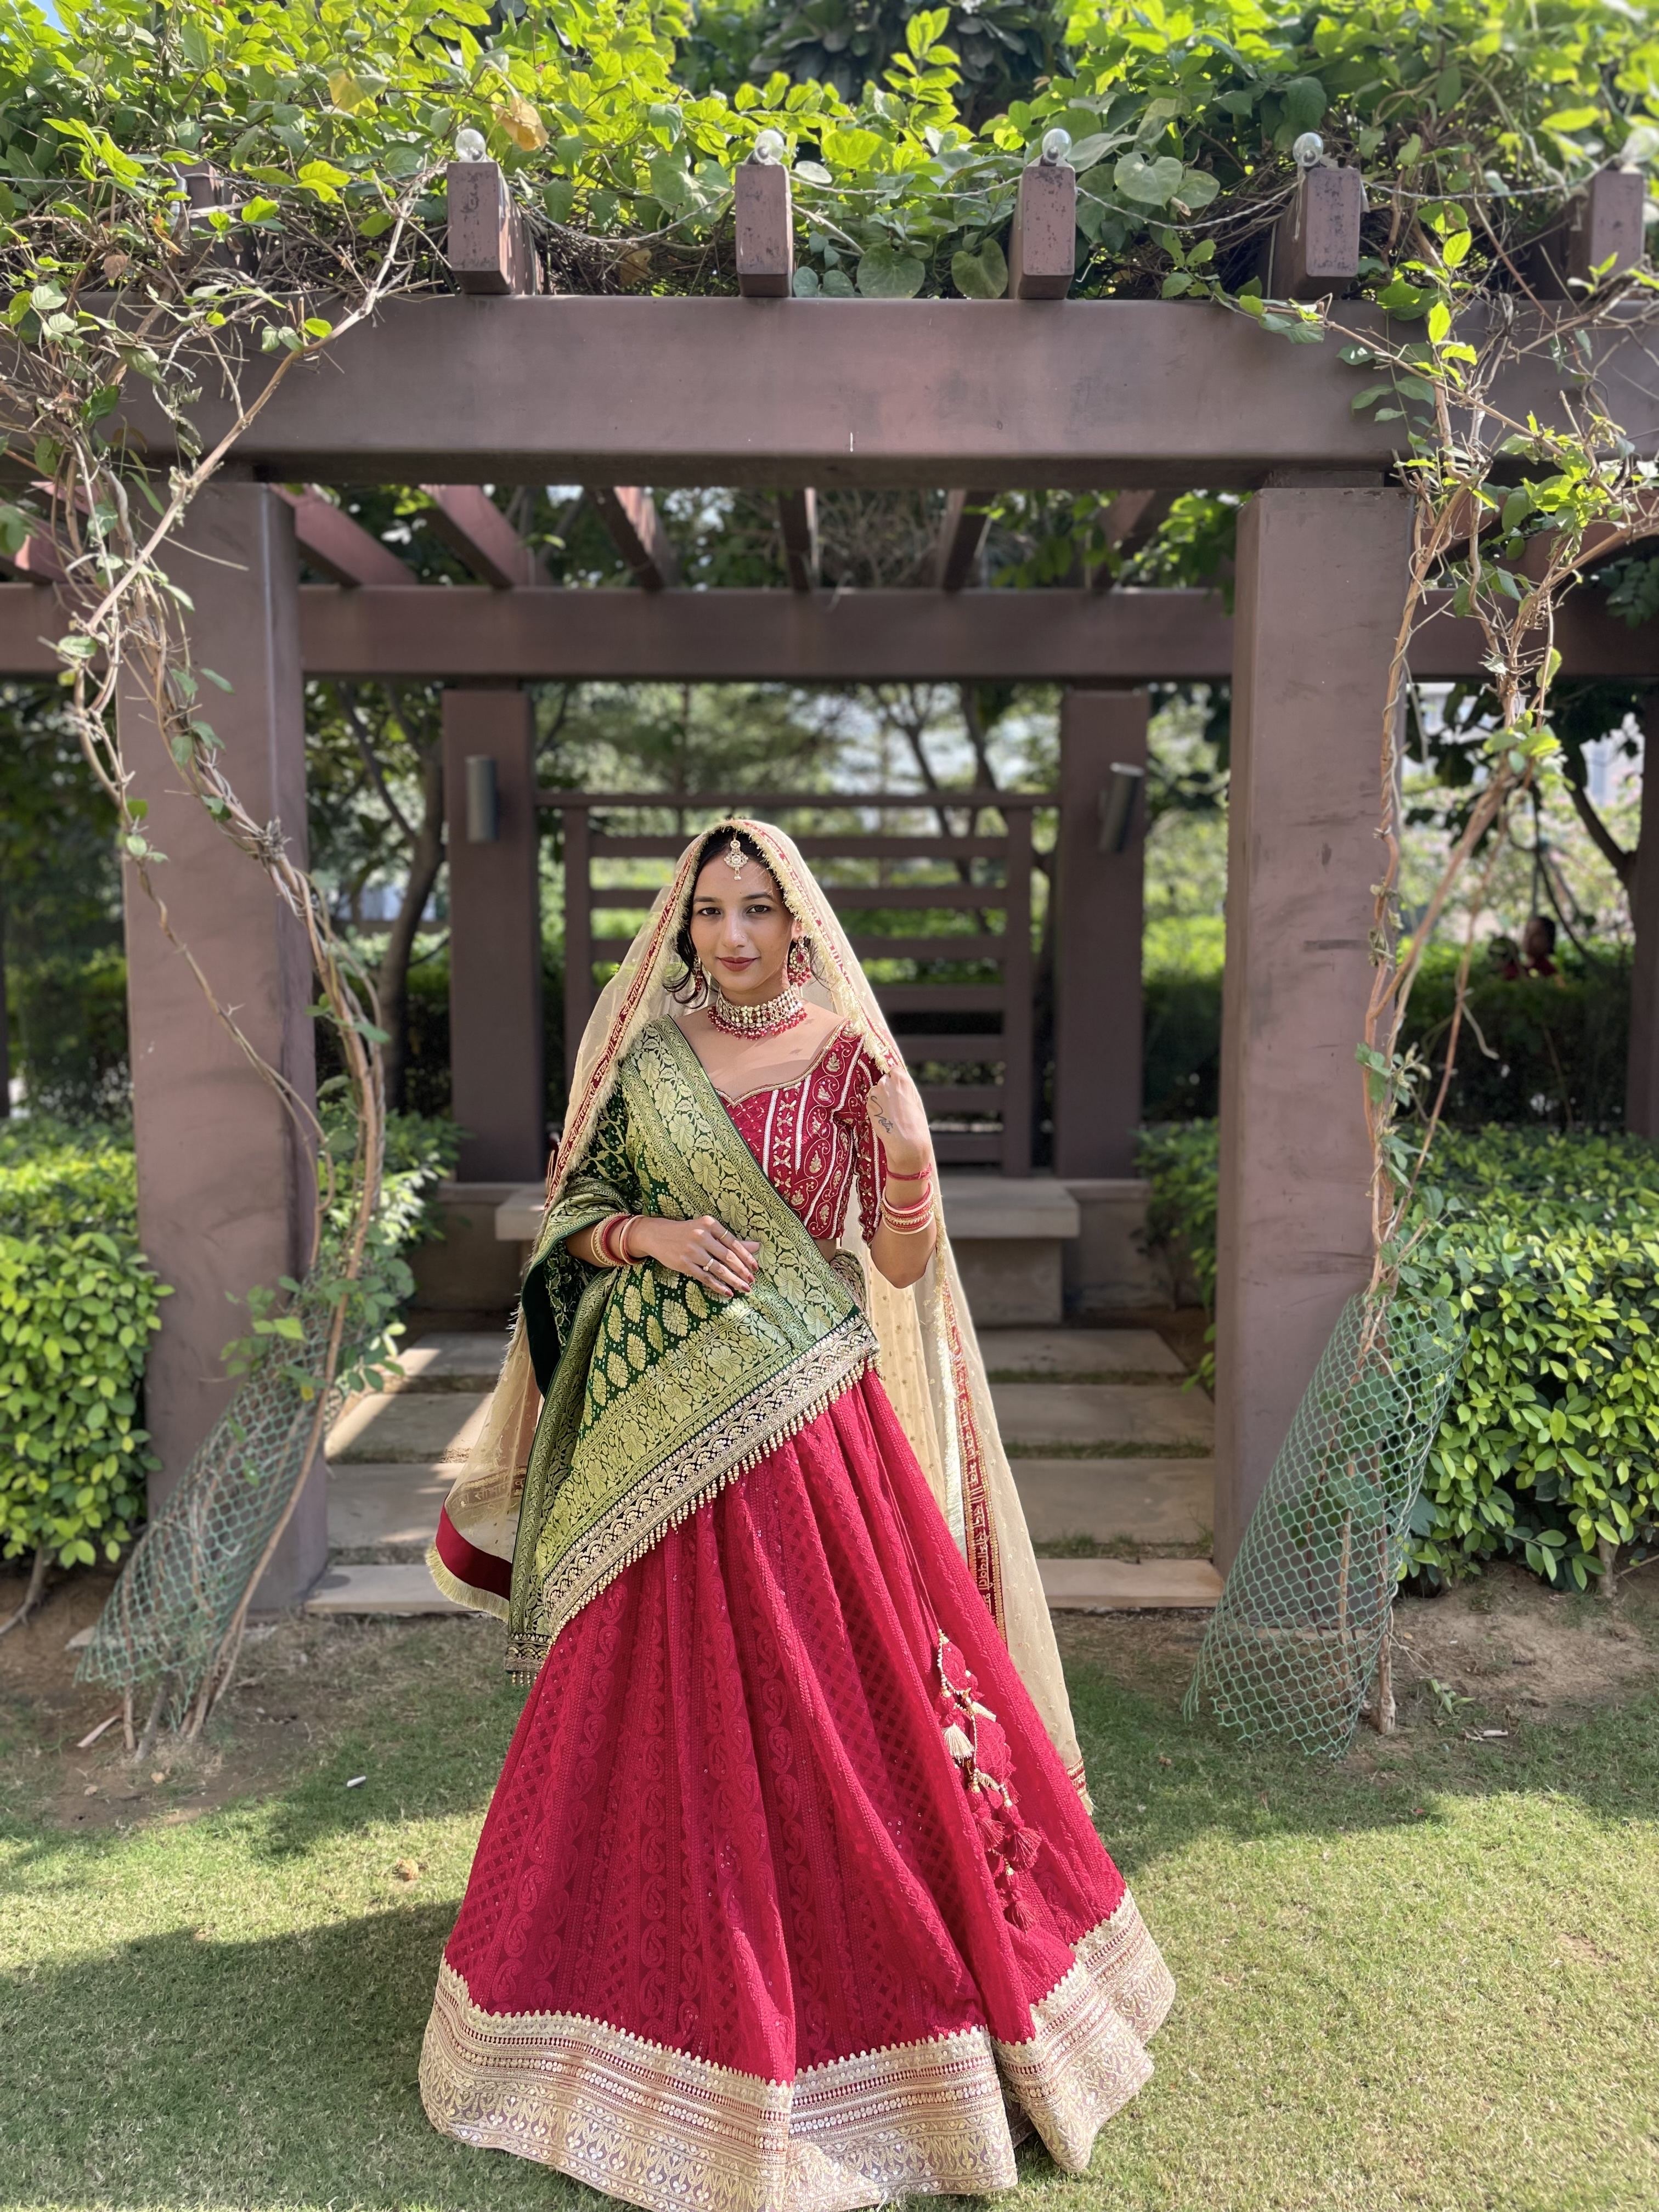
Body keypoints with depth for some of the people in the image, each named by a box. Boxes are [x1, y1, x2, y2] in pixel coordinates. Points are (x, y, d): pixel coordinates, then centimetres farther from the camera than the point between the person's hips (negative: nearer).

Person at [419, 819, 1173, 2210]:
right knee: (664, 1715, 11)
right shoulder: (646, 1052, 4)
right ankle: (683, 1990, 34)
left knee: (835, 1697, 4)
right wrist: (650, 1233, -12)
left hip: (802, 1418, -2)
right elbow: (575, 1206, 8)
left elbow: (904, 1264, -6)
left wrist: (909, 1156, -25)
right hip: (659, 1423, 2)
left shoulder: (845, 1056, -2)